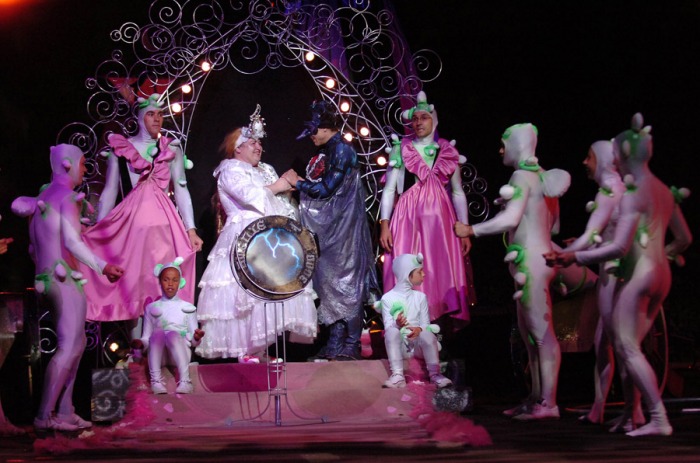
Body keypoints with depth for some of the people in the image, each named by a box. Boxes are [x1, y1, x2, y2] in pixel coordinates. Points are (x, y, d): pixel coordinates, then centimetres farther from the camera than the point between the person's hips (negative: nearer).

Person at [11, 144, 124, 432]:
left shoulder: (43, 196, 18)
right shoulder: (67, 196, -9)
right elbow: (72, 242, -17)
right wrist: (102, 267, -20)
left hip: (47, 279, 10)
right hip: (64, 279, -10)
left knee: (76, 344, 14)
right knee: (68, 348, -11)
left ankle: (64, 411, 12)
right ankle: (45, 415, -14)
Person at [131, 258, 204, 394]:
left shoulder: (188, 308, 14)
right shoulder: (152, 308, 16)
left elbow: (193, 341, 11)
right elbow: (146, 338, 12)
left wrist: (196, 338, -13)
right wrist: (141, 343, -11)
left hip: (180, 354, 0)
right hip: (159, 356, 1)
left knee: (172, 334, -35)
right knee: (158, 334, -33)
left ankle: (185, 381, -47)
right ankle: (156, 380, -40)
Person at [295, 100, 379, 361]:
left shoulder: (341, 150, -13)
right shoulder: (325, 152, 13)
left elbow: (326, 189, -16)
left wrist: (297, 182, -8)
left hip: (343, 227, -9)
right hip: (326, 228, 9)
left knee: (345, 280, -4)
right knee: (328, 281, 7)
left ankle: (351, 345, 2)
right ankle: (334, 344, 12)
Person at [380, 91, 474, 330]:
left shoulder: (447, 153, 11)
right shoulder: (401, 150, 8)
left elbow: (458, 192, 12)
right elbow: (389, 189, 6)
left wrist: (465, 229, 5)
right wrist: (384, 225, -5)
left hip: (439, 219, 1)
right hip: (408, 219, -1)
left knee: (441, 274, -4)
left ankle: (441, 330, 0)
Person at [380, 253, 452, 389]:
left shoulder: (420, 297, 9)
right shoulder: (388, 298, 0)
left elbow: (426, 324, 5)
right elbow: (387, 327, -4)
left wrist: (419, 329, -19)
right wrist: (397, 324, -27)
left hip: (418, 345, 2)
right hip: (399, 346, -1)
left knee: (427, 333, -31)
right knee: (392, 331, -33)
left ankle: (435, 374, -29)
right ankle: (398, 375, -40)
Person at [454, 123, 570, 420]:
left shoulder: (522, 176, -10)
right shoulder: (541, 176, 17)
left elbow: (510, 218, -20)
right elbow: (553, 226, 20)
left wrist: (471, 230, -13)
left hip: (531, 259, -10)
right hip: (538, 256, 10)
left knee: (541, 331, -9)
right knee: (528, 331, 13)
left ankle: (548, 402, -8)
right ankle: (536, 397, 17)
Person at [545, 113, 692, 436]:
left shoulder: (633, 194, -12)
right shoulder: (663, 191, 14)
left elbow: (619, 247, -21)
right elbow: (684, 239, 22)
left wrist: (573, 257, -20)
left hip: (638, 274, -9)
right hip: (661, 275, 9)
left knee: (626, 347, -7)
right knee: (630, 346, 13)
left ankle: (659, 418, -12)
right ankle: (631, 414, 13)